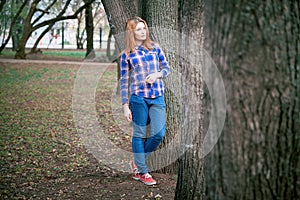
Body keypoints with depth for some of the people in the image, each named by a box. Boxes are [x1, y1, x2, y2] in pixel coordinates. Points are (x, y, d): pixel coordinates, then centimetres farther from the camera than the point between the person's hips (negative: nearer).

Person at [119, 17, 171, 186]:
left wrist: (158, 74, -8)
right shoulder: (126, 55, 3)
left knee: (159, 133, -4)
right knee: (139, 134, 3)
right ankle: (142, 172, 15)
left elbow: (167, 67, 15)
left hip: (158, 97, 3)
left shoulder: (155, 48, 10)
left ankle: (137, 162, 19)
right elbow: (124, 81, 4)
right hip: (138, 97, -3)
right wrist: (125, 106, -2)